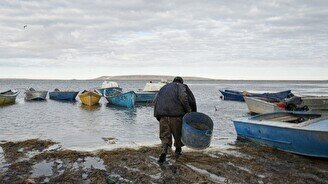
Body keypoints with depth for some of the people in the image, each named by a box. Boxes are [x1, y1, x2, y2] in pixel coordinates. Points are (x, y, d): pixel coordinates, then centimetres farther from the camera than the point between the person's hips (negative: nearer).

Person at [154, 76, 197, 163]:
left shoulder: (164, 87, 27)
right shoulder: (181, 86, 11)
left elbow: (156, 101, 20)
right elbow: (183, 97, -12)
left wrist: (158, 116, 20)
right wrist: (188, 110, -6)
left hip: (162, 115, 4)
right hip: (176, 114, -4)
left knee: (165, 135, 8)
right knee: (178, 133, 16)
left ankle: (164, 151, -14)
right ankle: (178, 150, 31)